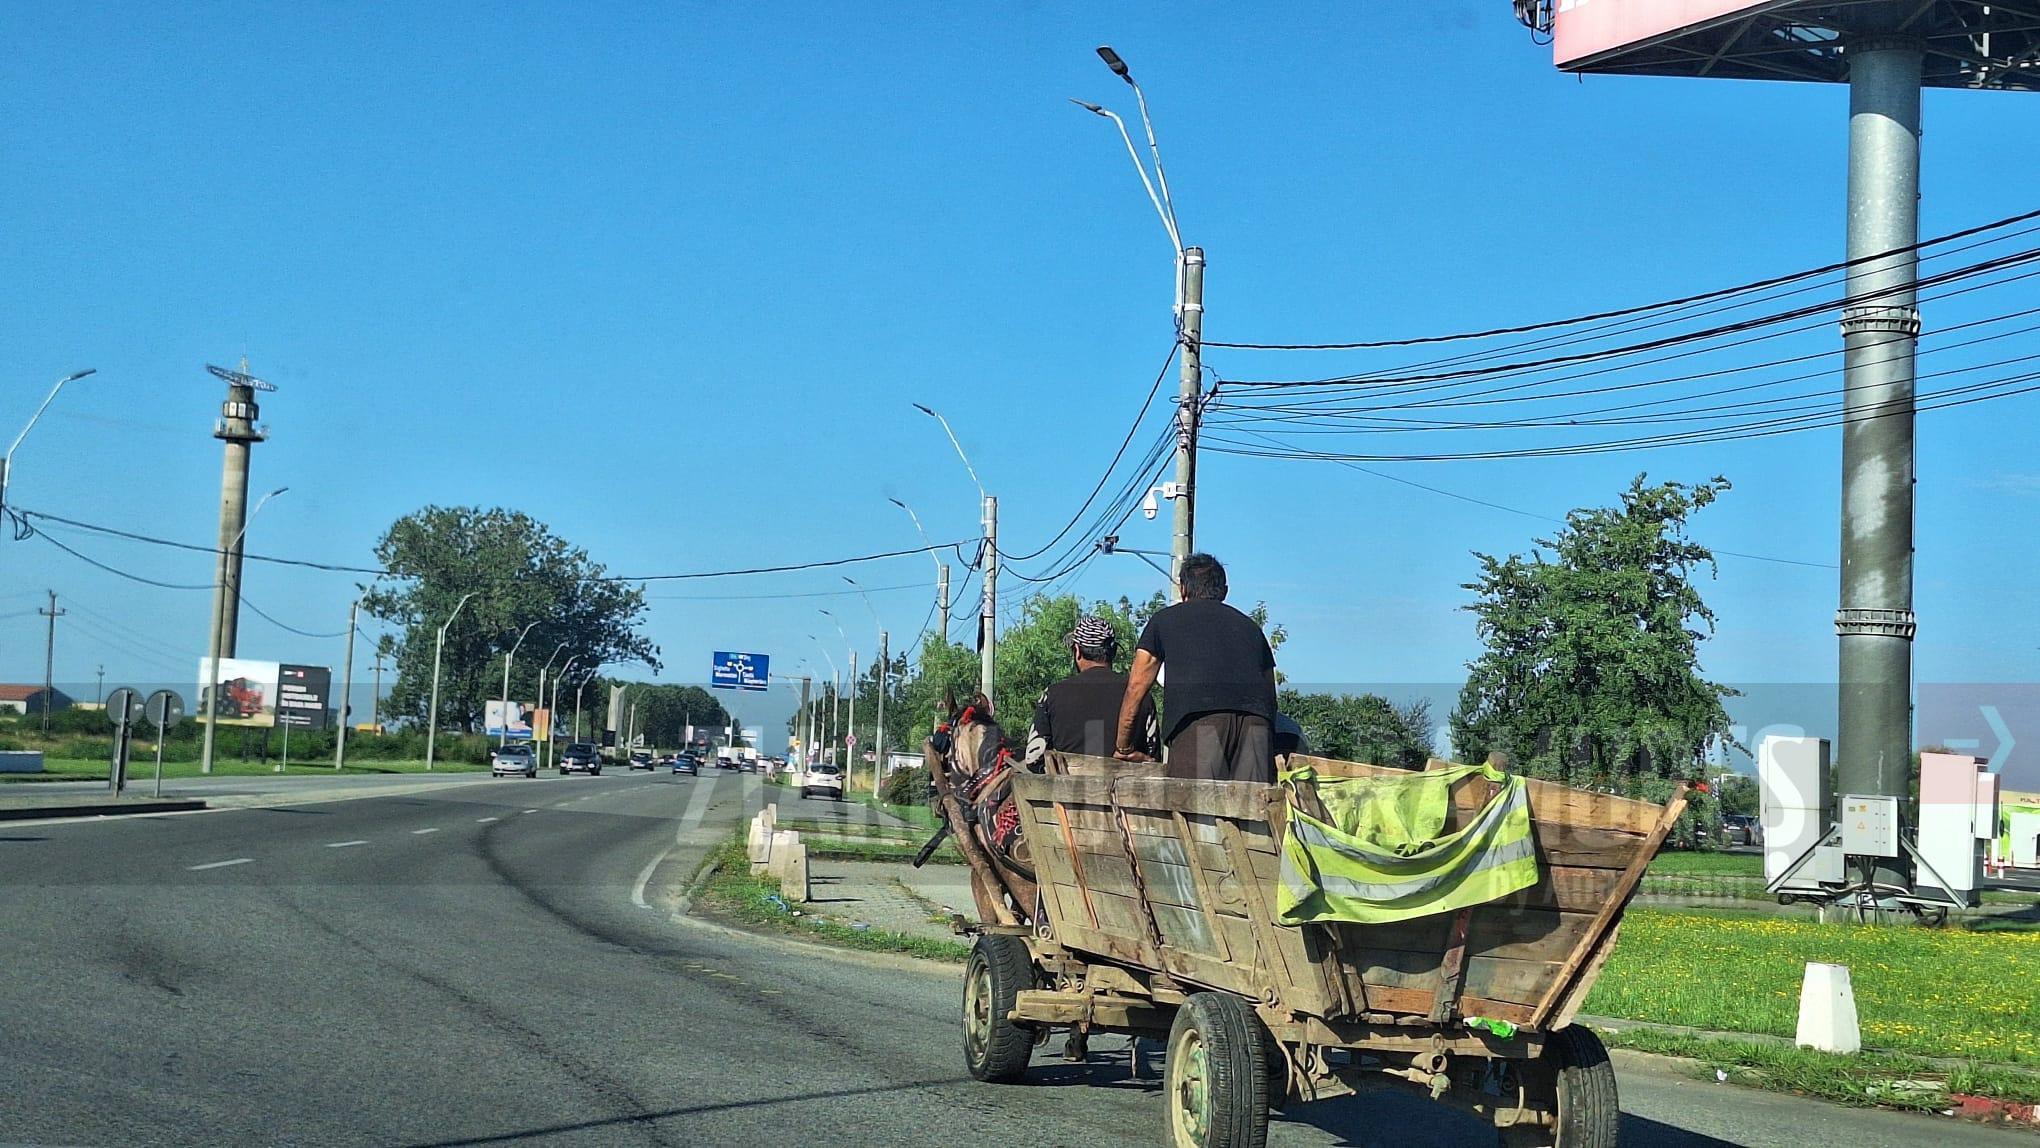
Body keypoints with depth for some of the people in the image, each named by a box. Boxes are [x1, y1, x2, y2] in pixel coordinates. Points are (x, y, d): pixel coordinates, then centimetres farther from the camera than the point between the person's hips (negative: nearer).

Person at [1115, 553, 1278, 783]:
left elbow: (1136, 689, 28)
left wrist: (1124, 748, 38)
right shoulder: (1250, 626, 35)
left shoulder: (1165, 619, 27)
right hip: (1255, 720, 3)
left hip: (1196, 716, -3)